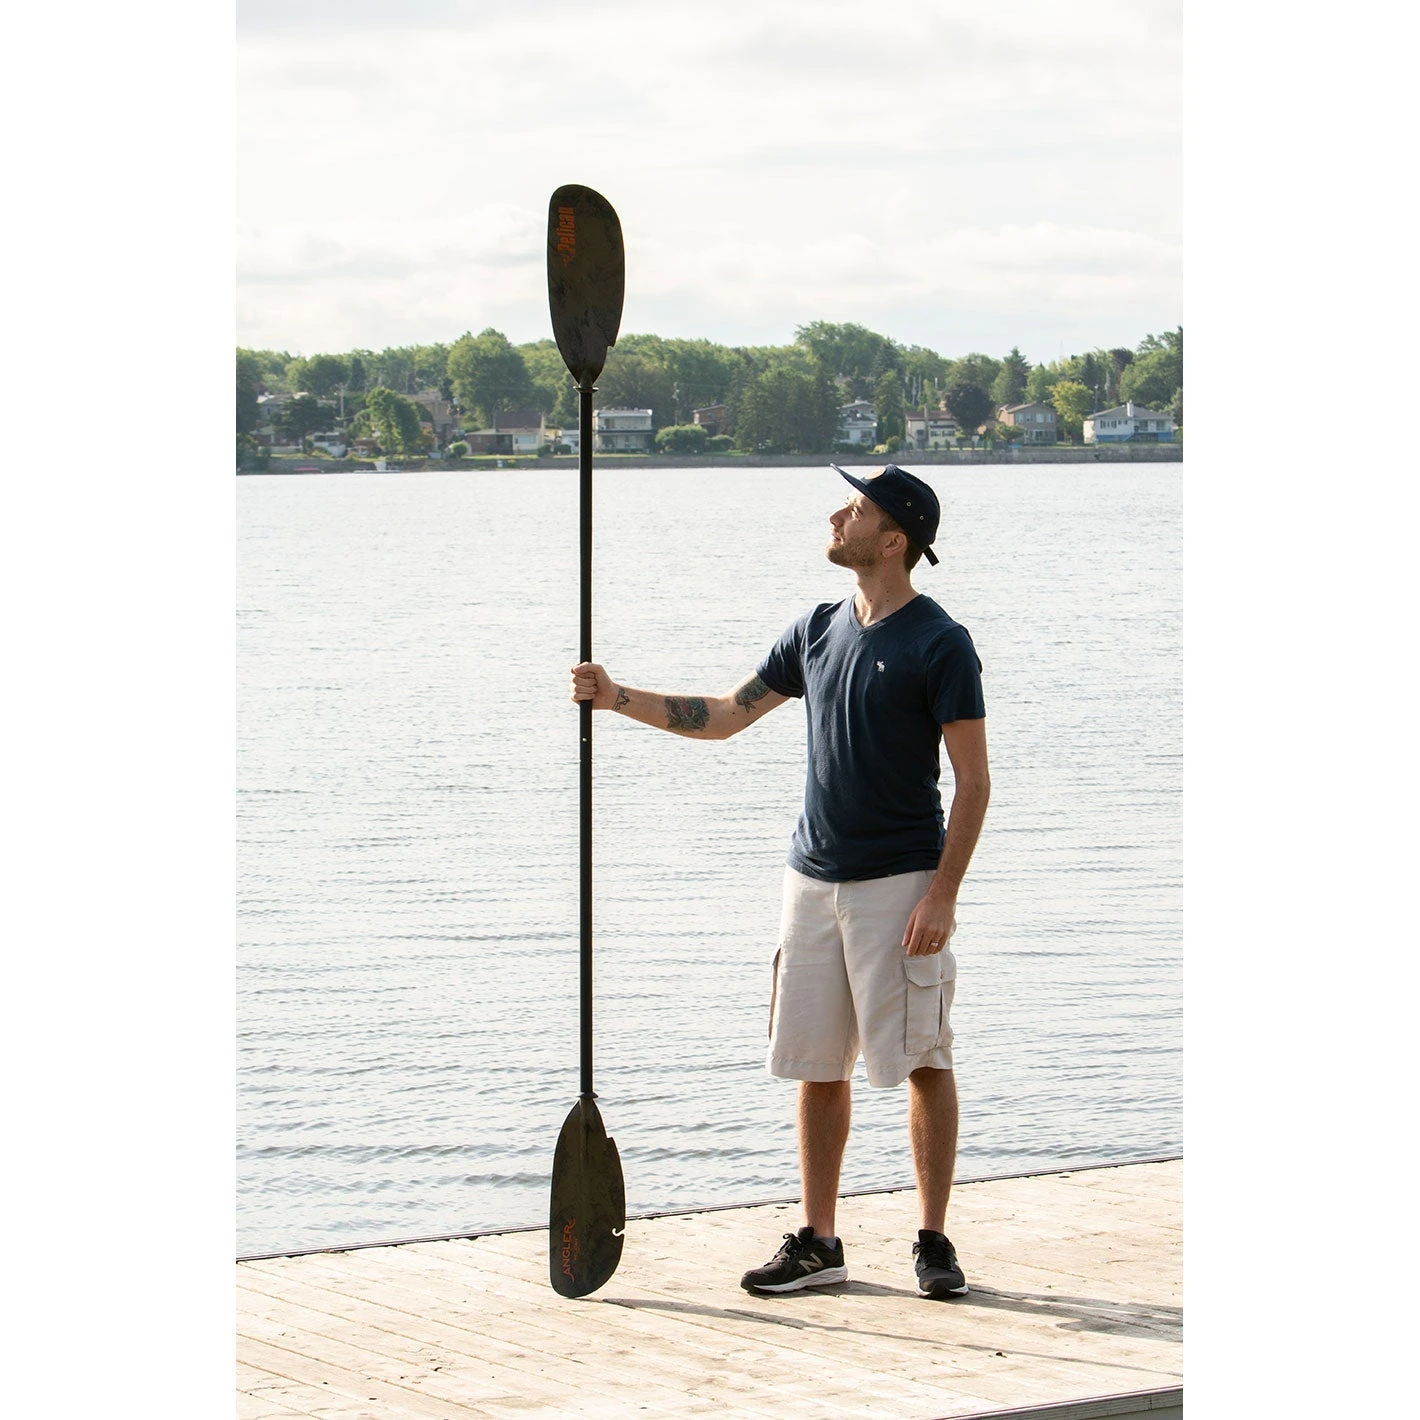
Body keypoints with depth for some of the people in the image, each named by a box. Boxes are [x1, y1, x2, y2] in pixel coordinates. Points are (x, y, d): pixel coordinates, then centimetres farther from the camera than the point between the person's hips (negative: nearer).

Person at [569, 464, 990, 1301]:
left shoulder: (940, 645, -8)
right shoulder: (819, 631, 12)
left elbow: (974, 779, -10)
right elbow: (724, 717, 20)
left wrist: (942, 896, -17)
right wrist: (621, 698, 10)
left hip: (901, 883, -7)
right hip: (815, 879, 7)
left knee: (923, 1059, -2)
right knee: (817, 1063, 8)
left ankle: (935, 1243, 6)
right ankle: (819, 1244, 15)